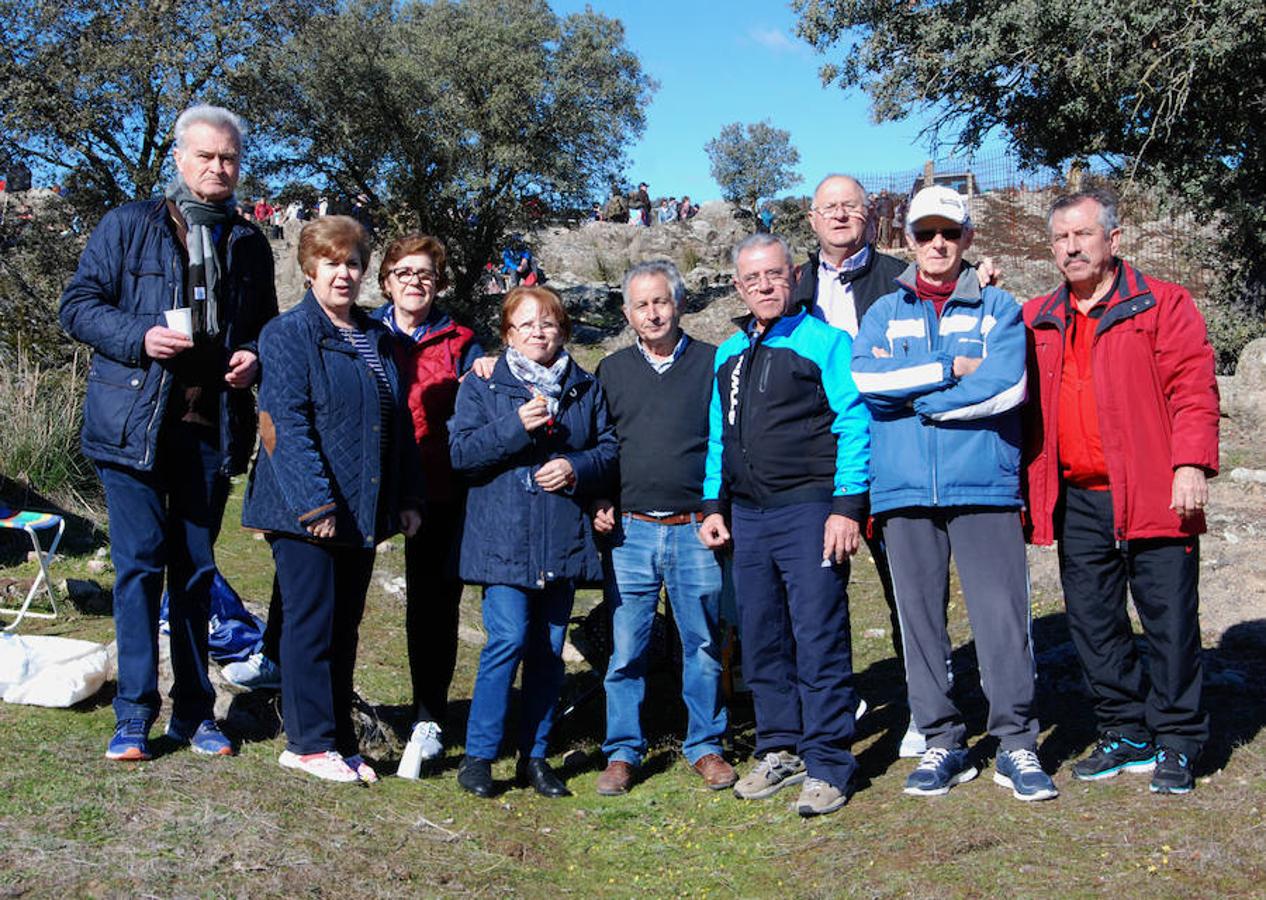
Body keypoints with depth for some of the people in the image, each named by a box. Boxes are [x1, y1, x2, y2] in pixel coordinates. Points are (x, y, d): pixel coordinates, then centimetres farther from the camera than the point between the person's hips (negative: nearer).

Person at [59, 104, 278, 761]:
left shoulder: (250, 243, 14)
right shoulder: (127, 226, 3)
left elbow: (268, 326, 23)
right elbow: (78, 305, 1)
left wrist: (253, 356, 1)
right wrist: (139, 337, -15)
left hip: (213, 429, 3)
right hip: (136, 426, -3)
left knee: (196, 571, 11)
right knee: (139, 565, -3)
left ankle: (194, 712, 20)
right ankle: (134, 716, 6)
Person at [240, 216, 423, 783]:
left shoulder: (378, 339, 14)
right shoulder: (288, 334, -6)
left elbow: (398, 423, 17)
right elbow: (289, 423, -14)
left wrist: (407, 497, 10)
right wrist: (315, 502, -21)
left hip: (362, 512, 6)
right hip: (305, 512, -6)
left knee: (345, 628, 11)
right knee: (311, 624, -1)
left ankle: (339, 740, 20)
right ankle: (309, 743, 9)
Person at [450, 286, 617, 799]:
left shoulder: (585, 388, 13)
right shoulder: (483, 386, 5)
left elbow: (610, 449, 12)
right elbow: (461, 452, -5)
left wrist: (577, 468, -8)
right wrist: (516, 426, -16)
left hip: (565, 539, 3)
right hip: (503, 538, -3)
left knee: (549, 647, 7)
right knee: (509, 638, -14)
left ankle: (535, 755, 19)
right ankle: (478, 755, -1)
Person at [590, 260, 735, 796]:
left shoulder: (713, 364, 5)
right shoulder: (612, 371, 12)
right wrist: (599, 504, 5)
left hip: (696, 530, -1)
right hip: (629, 531, 1)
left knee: (704, 645, 6)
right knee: (625, 648, 3)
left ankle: (705, 746, 20)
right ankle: (623, 751, 14)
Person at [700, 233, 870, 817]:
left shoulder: (824, 341, -1)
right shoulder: (728, 354, 18)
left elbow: (854, 425, -7)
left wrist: (847, 506, -14)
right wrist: (714, 505, 14)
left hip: (808, 510, -6)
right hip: (747, 516, 6)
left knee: (819, 642, -5)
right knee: (761, 643, 10)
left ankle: (827, 767, 2)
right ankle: (780, 751, 22)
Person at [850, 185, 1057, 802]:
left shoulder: (999, 309, 9)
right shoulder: (884, 313, 15)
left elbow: (1004, 387, -9)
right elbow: (864, 378, -6)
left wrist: (910, 390, -6)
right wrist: (951, 369, -9)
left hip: (983, 486, -2)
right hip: (904, 490, 2)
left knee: (1002, 613, -6)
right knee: (919, 616, 5)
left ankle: (1016, 743, 6)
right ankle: (943, 743, 16)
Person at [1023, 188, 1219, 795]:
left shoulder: (1162, 305, 1)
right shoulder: (1037, 322, 15)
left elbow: (1193, 388, -6)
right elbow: (1022, 402, 17)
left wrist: (1191, 464, -17)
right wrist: (1026, 486, 8)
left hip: (1153, 495, -5)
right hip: (1077, 502, 5)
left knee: (1169, 620, 1)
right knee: (1093, 621, 9)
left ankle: (1177, 743, 14)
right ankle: (1127, 734, 24)